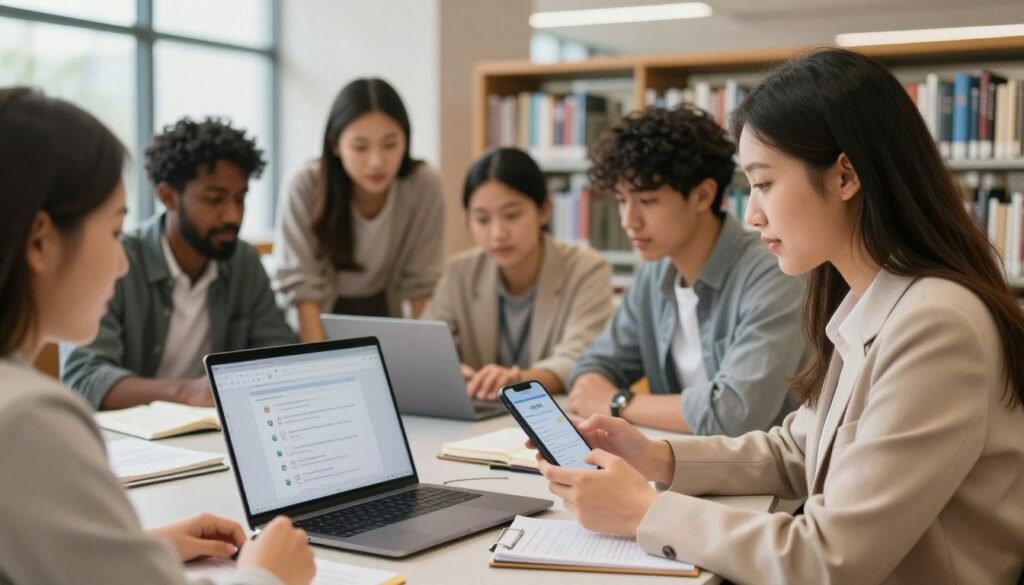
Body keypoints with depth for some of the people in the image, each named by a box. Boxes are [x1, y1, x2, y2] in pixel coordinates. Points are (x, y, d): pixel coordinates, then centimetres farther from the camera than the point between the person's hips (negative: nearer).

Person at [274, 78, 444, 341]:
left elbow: (422, 284, -10)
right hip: (320, 323, -2)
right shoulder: (306, 187, -21)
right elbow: (300, 285, -22)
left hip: (383, 315, 2)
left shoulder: (425, 185, -16)